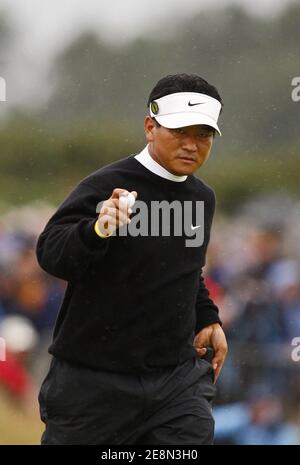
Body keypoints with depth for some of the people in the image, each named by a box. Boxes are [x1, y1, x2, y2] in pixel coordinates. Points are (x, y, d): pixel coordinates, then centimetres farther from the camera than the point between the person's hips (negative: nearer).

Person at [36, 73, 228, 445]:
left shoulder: (202, 198, 10)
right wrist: (98, 229, -44)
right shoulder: (105, 186, -13)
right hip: (93, 382, -5)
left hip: (176, 379, 5)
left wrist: (207, 318, 12)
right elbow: (50, 253, -26)